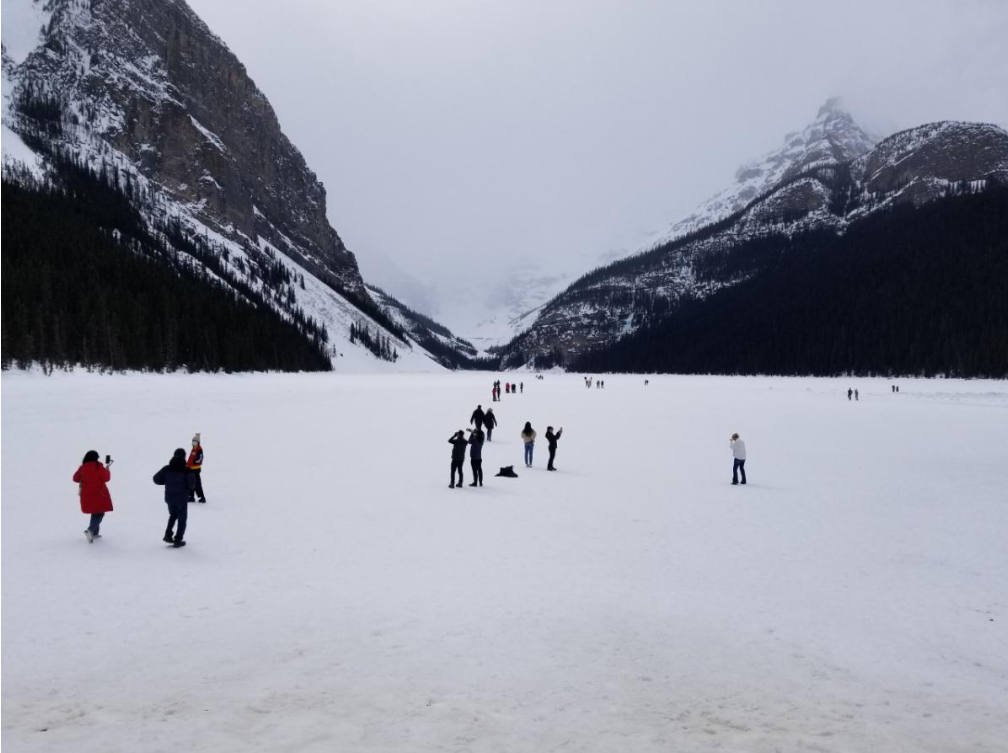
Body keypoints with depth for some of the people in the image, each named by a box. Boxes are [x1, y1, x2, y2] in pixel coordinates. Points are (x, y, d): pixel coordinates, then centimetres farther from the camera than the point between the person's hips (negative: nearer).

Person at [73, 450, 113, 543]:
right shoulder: (98, 467, -14)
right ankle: (90, 530, -20)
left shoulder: (82, 467, -1)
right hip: (98, 494, -5)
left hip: (87, 495, 5)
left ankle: (95, 532, 22)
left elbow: (75, 478, 7)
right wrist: (107, 469, 5)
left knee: (95, 513, 21)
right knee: (100, 513, 1)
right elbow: (106, 478, -11)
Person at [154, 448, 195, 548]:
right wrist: (189, 489, 6)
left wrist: (167, 482, 10)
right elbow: (192, 484, -17)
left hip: (169, 497, 4)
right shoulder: (186, 470, -16)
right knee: (182, 519, 10)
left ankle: (168, 535, 19)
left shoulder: (167, 469, -5)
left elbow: (156, 479, -3)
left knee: (173, 515, 27)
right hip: (182, 498, -4)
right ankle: (178, 540, 9)